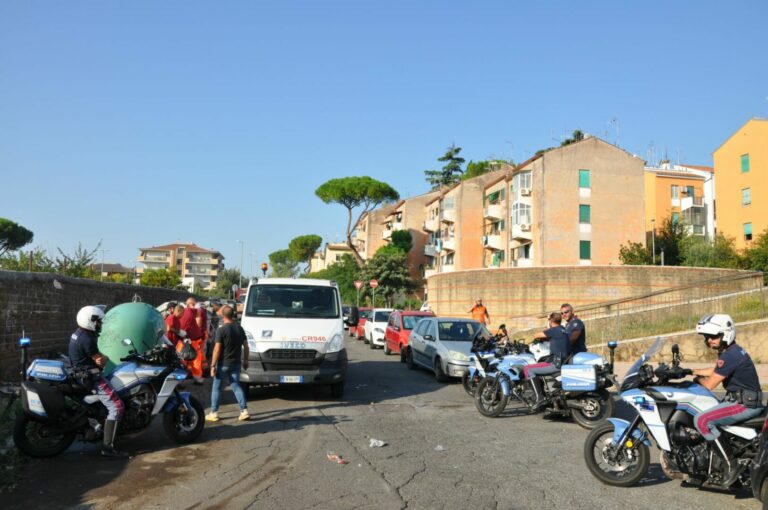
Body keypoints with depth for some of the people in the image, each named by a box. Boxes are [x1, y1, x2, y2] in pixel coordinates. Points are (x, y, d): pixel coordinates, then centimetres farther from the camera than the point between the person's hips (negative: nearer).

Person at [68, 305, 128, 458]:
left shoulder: (78, 333, 11)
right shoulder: (87, 339, -21)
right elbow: (100, 360, -15)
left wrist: (101, 357, 3)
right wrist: (106, 358, 5)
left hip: (82, 373, 11)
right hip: (91, 377, -11)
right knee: (117, 407, -16)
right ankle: (108, 447, -20)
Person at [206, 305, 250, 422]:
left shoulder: (221, 330, -14)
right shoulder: (240, 328, 3)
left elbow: (217, 349, -16)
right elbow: (245, 346, 7)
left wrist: (213, 365, -12)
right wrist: (245, 360, 17)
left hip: (223, 364, -5)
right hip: (236, 363, 5)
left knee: (217, 388, 9)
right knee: (236, 386, 12)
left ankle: (213, 413, 14)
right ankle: (244, 411, 3)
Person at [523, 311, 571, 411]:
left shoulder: (554, 330, -10)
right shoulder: (563, 330, 16)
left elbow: (536, 336, -3)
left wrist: (544, 332, 15)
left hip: (557, 364, -10)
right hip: (564, 363, 10)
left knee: (527, 369, -10)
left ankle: (540, 398, -17)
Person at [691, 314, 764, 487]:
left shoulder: (730, 356, -21)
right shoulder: (732, 351, 12)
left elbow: (710, 384, -21)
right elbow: (713, 371, 27)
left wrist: (697, 378, 0)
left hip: (745, 404, -11)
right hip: (742, 399, 11)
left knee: (702, 421, -24)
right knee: (700, 411, 22)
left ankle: (732, 465, -18)